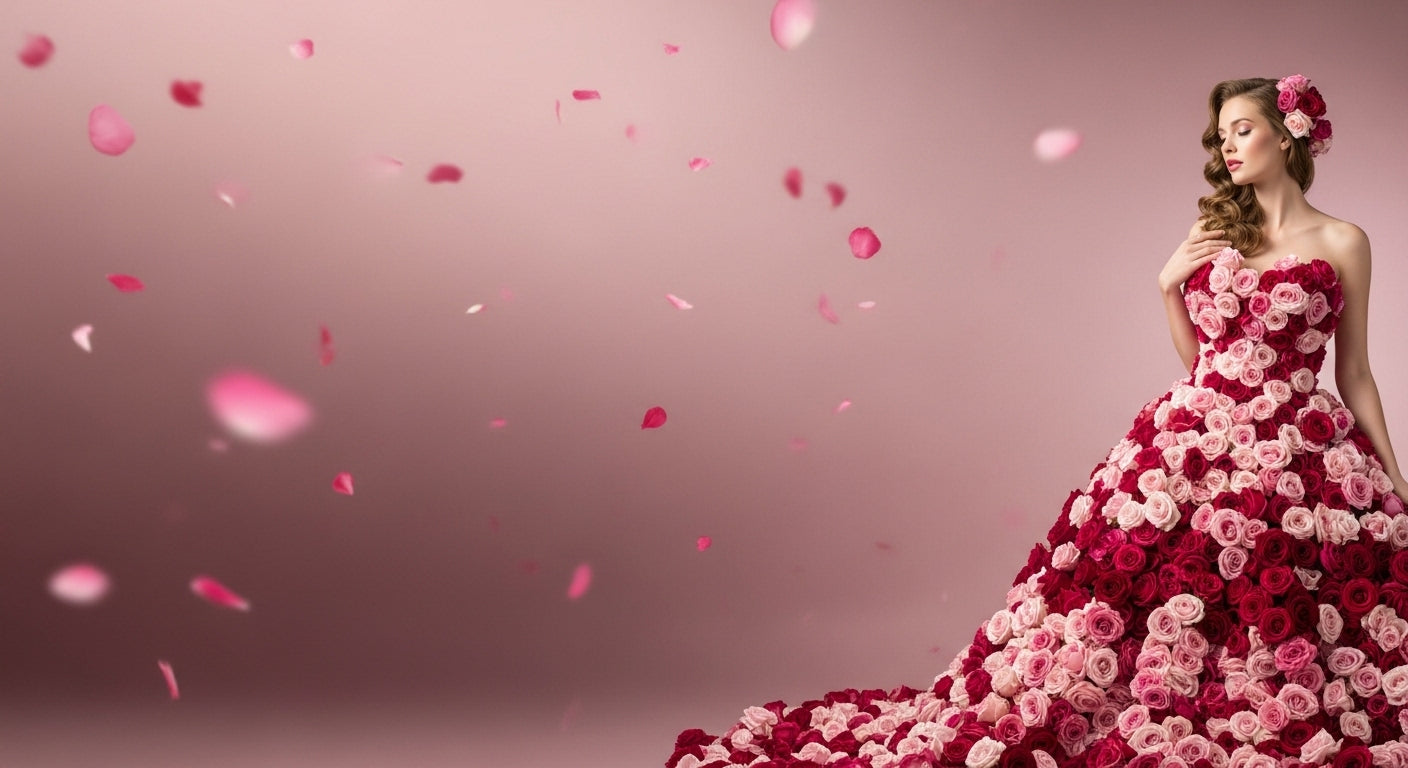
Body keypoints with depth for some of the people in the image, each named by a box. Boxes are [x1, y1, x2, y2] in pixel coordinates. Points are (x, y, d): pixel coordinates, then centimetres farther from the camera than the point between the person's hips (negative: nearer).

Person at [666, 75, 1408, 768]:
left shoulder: (1342, 243, 3)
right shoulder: (1214, 232, 11)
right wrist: (1168, 285, -1)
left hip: (1297, 464, -2)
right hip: (1196, 444, 2)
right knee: (1107, 591, -3)